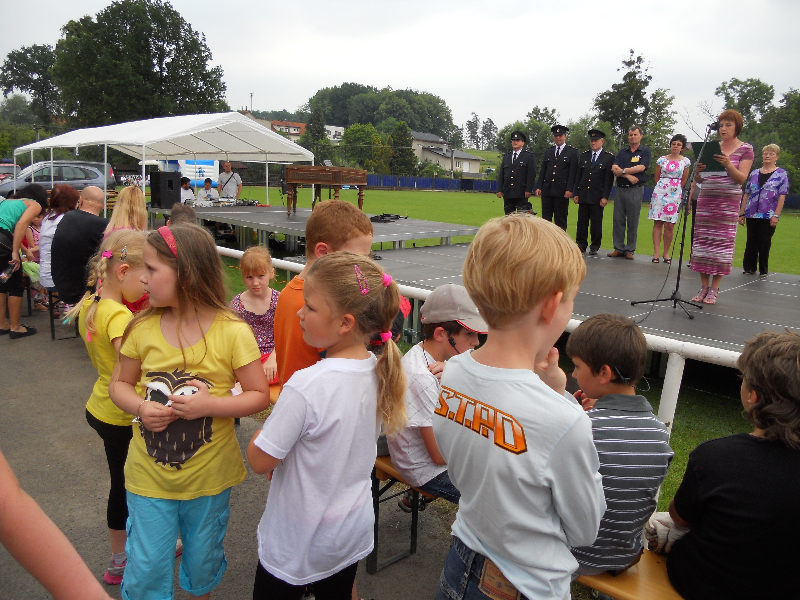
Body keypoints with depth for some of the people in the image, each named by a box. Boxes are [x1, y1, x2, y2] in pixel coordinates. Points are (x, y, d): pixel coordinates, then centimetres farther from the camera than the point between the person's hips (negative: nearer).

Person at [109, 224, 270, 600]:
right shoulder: (143, 328, -7)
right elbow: (119, 384, 6)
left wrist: (209, 404, -26)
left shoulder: (232, 332, -18)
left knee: (203, 564, 21)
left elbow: (259, 396, -12)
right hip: (149, 474, 2)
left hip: (209, 476, -1)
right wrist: (141, 408, -15)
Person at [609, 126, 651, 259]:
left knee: (633, 222, -1)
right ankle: (618, 248, 7)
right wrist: (628, 176, -13)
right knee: (618, 220, 2)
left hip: (635, 190, -3)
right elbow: (614, 169, 1)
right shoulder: (622, 152, 15)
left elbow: (641, 168, -12)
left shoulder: (646, 152, 5)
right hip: (620, 189, 4)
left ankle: (630, 250, 4)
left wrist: (622, 170, -7)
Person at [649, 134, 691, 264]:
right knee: (657, 223, -3)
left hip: (675, 194, 0)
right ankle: (656, 253, -3)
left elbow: (683, 182, 13)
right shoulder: (662, 160, 6)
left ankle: (666, 253, 6)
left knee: (669, 225, -3)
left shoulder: (685, 161, 6)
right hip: (660, 192, 0)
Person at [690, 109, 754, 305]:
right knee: (702, 241, -1)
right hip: (705, 199, 4)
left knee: (722, 242, -6)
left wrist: (728, 164, -22)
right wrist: (698, 171, -9)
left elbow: (742, 178, -6)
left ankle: (714, 289, 0)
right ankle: (704, 286, 6)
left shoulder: (745, 149, 4)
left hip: (728, 201, -3)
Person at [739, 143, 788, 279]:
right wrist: (742, 213, 6)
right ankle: (749, 268, 18)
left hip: (768, 216, -3)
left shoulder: (781, 174, 1)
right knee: (751, 242, 8)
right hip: (752, 214, 3)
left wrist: (776, 215, -13)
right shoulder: (754, 173, 11)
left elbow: (782, 196, -4)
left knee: (764, 243, 2)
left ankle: (763, 270, 14)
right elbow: (746, 194, 11)